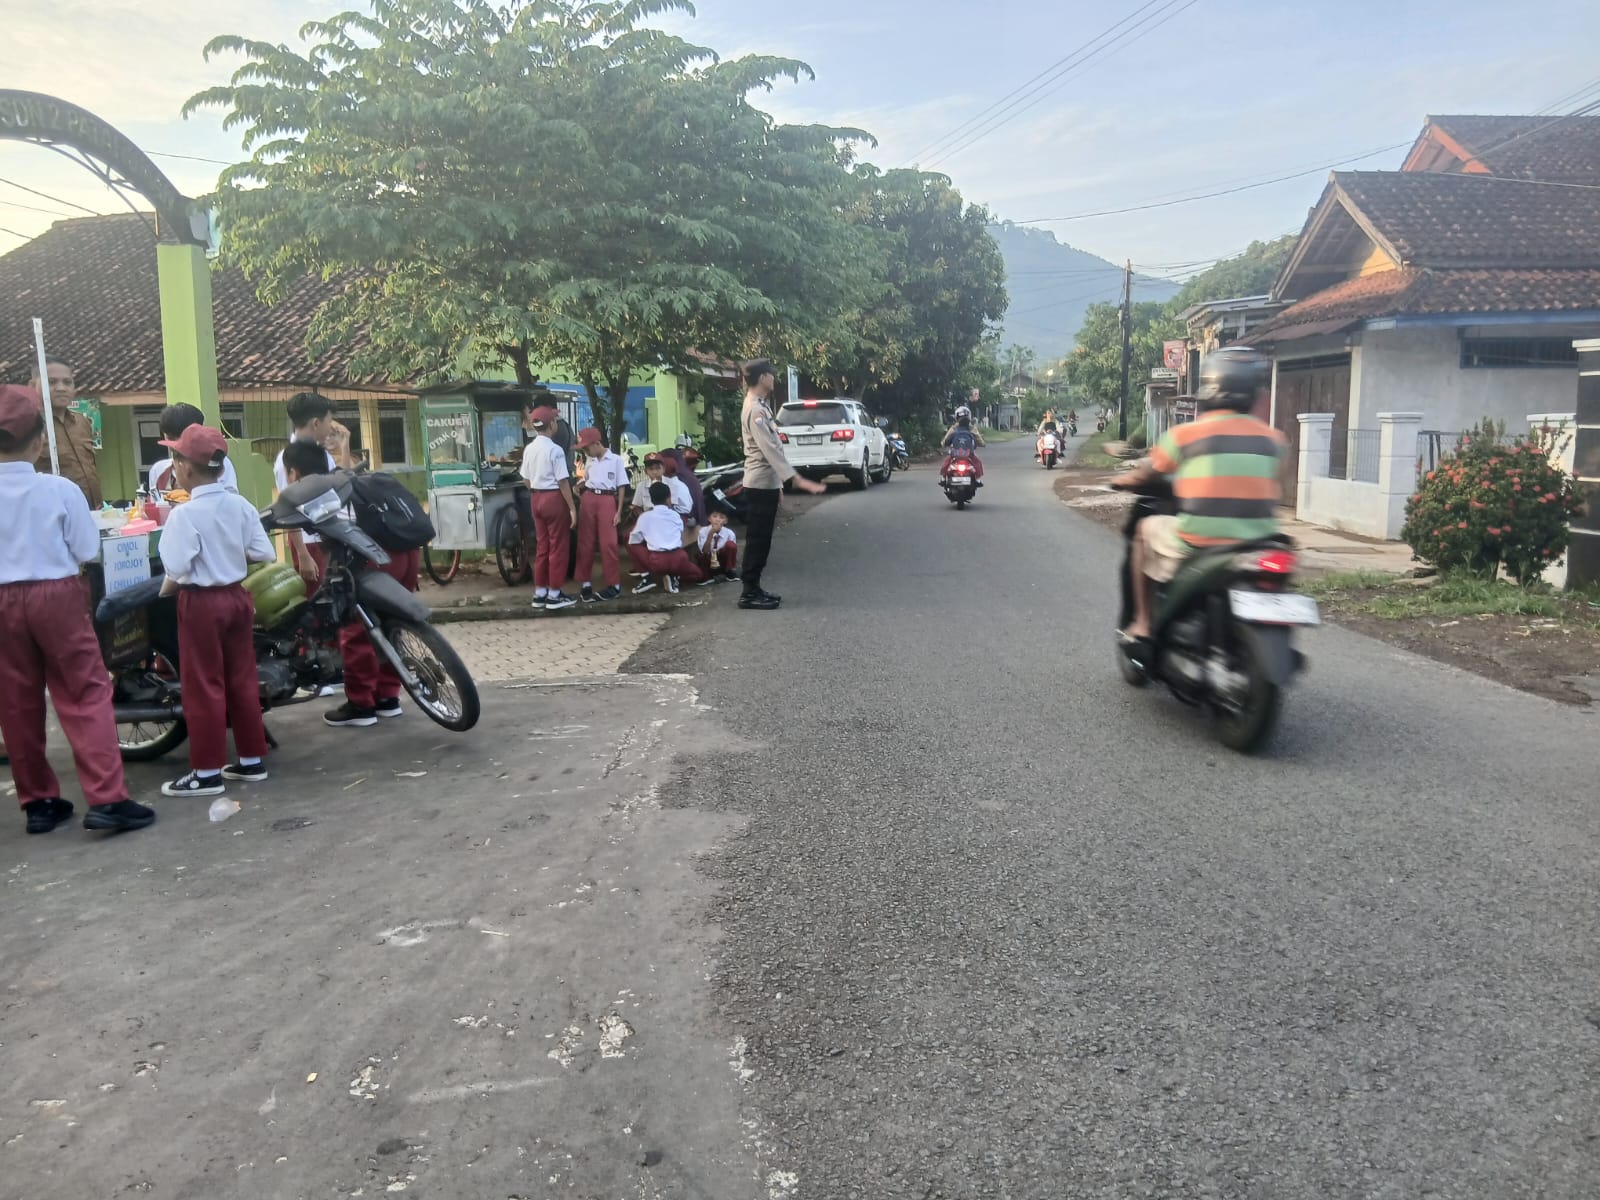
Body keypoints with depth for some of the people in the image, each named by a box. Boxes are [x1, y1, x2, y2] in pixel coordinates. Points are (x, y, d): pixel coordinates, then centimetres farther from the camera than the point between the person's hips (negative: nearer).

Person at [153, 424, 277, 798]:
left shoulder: (184, 514, -16)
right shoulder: (241, 505, 1)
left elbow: (177, 568, -22)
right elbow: (265, 553, 1)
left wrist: (163, 593, -3)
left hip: (200, 603, -6)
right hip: (237, 597, 6)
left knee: (203, 688, 2)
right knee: (243, 680, 12)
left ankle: (207, 773, 8)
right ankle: (252, 760, 20)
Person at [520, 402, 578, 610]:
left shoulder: (528, 449, 6)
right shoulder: (555, 450, -15)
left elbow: (527, 480, 11)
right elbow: (563, 482, -16)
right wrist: (572, 508, -12)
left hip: (537, 499, 7)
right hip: (554, 498, -7)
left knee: (541, 545, 13)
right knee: (557, 546, 2)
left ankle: (539, 593, 18)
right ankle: (554, 595, 5)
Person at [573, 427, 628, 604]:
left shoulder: (616, 460, 0)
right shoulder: (589, 460, 14)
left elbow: (622, 486, 0)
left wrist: (619, 511, -4)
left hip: (607, 501, -5)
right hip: (588, 499, 5)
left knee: (608, 543, -6)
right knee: (585, 542, 5)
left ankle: (614, 584, 2)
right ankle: (585, 583, 12)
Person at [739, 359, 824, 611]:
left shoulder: (758, 406, 16)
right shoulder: (754, 410, -17)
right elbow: (770, 449, -25)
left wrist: (779, 481, 21)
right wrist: (795, 478, -31)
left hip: (766, 483, 10)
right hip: (761, 484, -10)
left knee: (761, 539, 12)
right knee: (757, 539, -6)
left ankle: (754, 589, 18)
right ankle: (750, 593, -2)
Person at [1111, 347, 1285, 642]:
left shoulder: (1185, 434, -2)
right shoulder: (1271, 439, 7)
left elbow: (1144, 477, 11)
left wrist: (1120, 480, 33)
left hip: (1198, 544, -4)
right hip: (1256, 546, 4)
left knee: (1146, 529, 24)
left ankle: (1142, 623, 23)